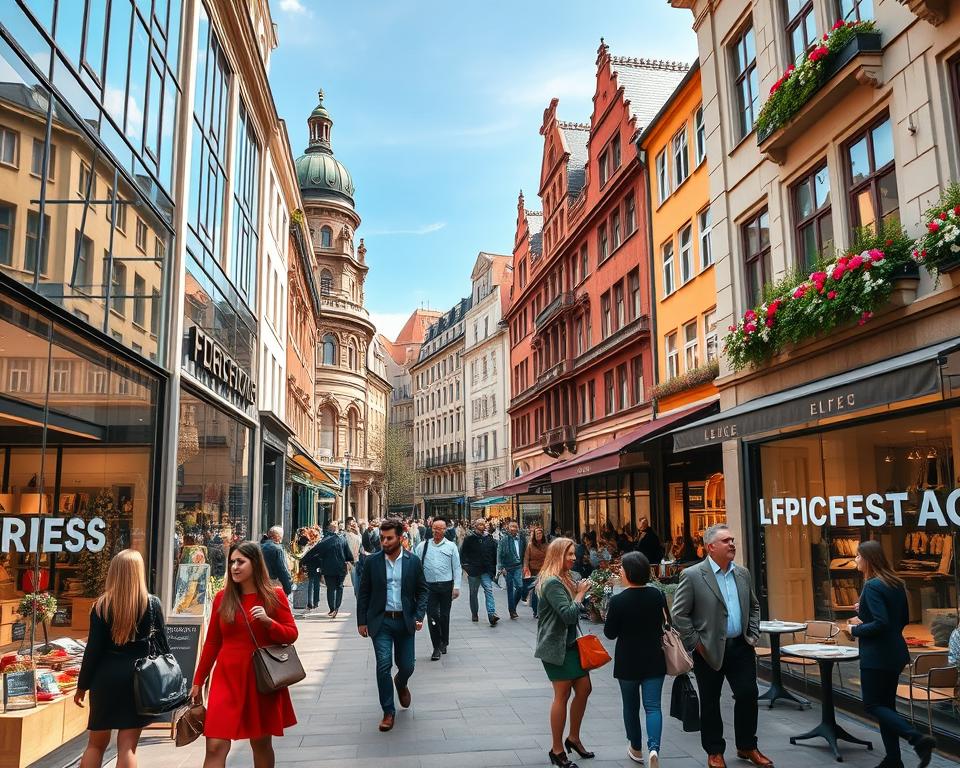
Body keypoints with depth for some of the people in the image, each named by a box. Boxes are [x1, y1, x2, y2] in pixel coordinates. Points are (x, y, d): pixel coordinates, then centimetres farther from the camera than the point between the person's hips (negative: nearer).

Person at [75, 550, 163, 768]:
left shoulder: (102, 605, -3)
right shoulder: (152, 604, -3)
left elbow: (93, 649, -3)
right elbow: (162, 645, 1)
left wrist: (82, 685, 7)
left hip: (106, 678, 1)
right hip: (138, 678, 0)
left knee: (96, 743, 17)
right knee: (127, 746, 3)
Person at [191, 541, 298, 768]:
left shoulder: (274, 596, -1)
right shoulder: (222, 597, 4)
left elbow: (291, 635, 0)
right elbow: (212, 643, 10)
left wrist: (268, 621, -18)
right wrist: (198, 681, 13)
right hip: (227, 678, 1)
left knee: (261, 743, 11)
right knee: (215, 746, -7)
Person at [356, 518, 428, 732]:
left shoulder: (413, 561, -2)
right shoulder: (372, 561, -2)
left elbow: (422, 590, 4)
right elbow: (364, 593, 3)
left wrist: (419, 616, -8)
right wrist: (361, 621, 1)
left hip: (405, 621, 1)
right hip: (381, 621, -1)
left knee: (407, 665, 6)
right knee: (383, 665, -6)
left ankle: (401, 683, 43)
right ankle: (388, 712, 11)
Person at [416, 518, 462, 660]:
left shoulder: (451, 546, 3)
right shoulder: (423, 546, 4)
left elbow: (457, 568, 2)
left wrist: (456, 587, -3)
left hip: (446, 585, 0)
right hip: (429, 586, 0)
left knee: (444, 615, 10)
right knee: (432, 616, -3)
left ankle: (444, 642, 30)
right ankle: (436, 648, 7)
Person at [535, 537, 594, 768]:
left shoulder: (564, 579, 12)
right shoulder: (552, 582, -21)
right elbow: (569, 615, -25)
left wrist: (579, 591, 2)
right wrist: (580, 593, -14)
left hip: (570, 643, 10)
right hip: (556, 647, -10)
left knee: (584, 689, 11)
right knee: (562, 695, -1)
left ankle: (574, 738, 29)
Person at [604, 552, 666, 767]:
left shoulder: (618, 601, -16)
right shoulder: (657, 595, -6)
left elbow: (610, 633, -8)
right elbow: (666, 623, 7)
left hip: (627, 661, -2)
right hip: (654, 660, 2)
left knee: (631, 706, 16)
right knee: (653, 706, 3)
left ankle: (636, 749, 29)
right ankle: (654, 748, -16)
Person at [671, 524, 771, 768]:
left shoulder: (743, 573, 7)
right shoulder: (692, 575, -12)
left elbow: (754, 606, 19)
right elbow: (679, 615, -11)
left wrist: (753, 635, 9)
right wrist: (696, 644, -11)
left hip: (741, 647, 5)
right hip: (710, 650, -4)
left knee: (748, 695, 7)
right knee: (710, 702, 8)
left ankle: (747, 747, 28)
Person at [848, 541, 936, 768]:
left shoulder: (872, 586, -19)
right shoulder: (895, 583, 8)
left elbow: (880, 624, -25)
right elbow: (904, 619, 16)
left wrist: (856, 630, -10)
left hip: (876, 655, -9)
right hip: (894, 653, 9)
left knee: (873, 705, 1)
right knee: (886, 704, 15)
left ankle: (918, 739, -12)